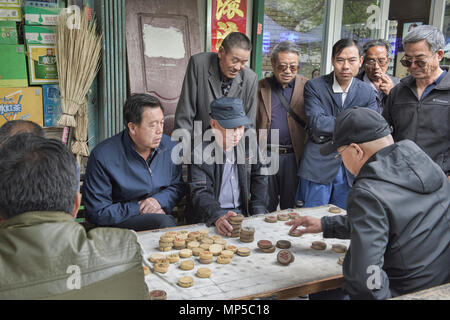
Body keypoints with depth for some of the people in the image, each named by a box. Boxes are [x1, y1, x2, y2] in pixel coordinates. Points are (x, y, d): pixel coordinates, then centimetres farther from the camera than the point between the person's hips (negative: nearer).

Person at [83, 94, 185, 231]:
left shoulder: (170, 146, 2)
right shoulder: (102, 156, -13)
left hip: (162, 216, 5)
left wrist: (159, 200, -7)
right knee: (162, 221, -32)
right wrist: (139, 209, -13)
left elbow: (178, 185, 15)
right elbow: (97, 212, -10)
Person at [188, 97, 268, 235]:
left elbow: (259, 180, 15)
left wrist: (259, 214, 1)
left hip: (243, 212, 5)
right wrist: (218, 217, -37)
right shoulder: (200, 151, -10)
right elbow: (200, 193, -18)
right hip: (209, 218, -4)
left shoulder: (248, 146, 6)